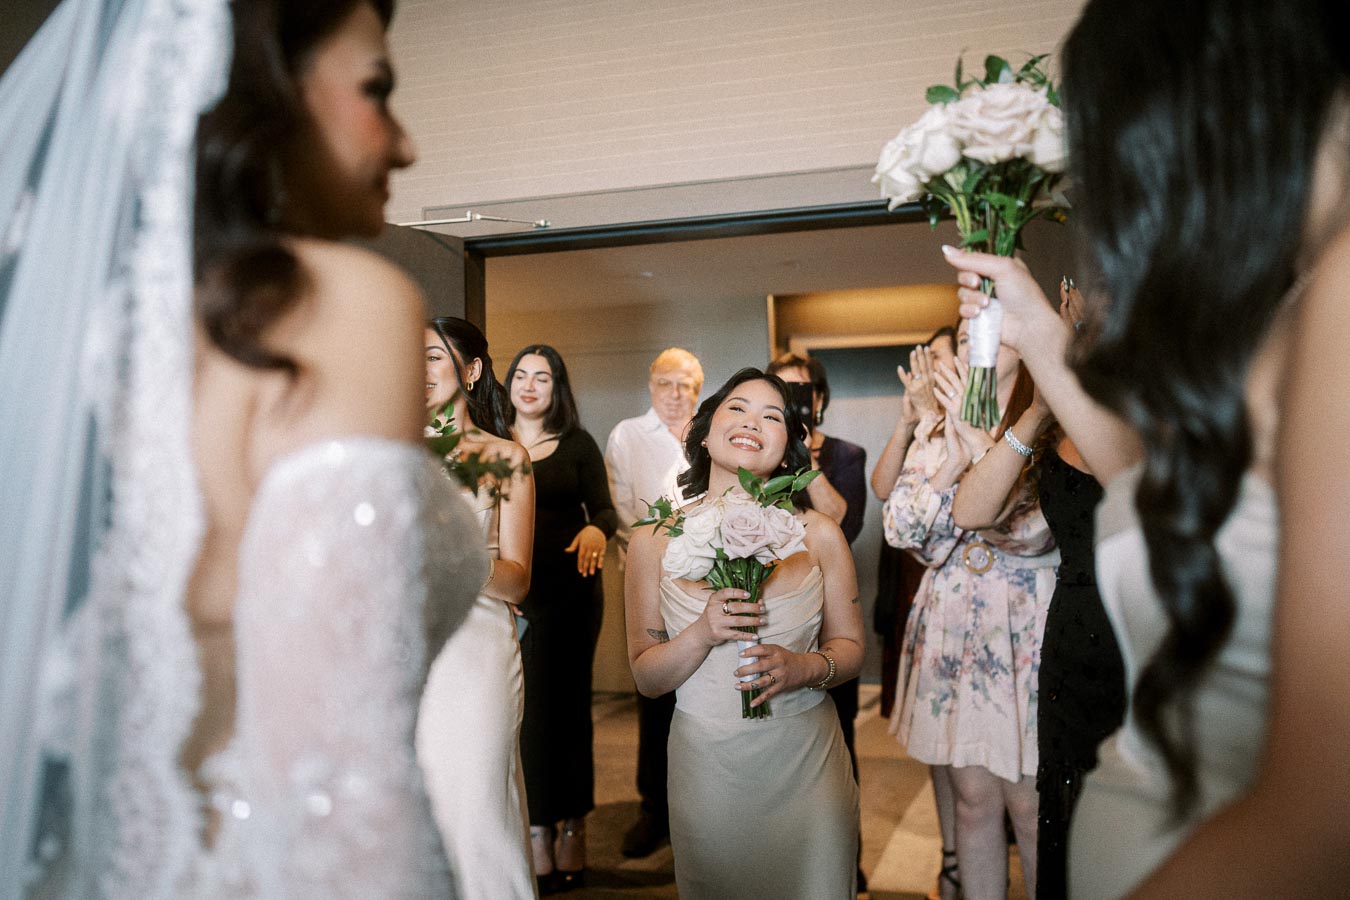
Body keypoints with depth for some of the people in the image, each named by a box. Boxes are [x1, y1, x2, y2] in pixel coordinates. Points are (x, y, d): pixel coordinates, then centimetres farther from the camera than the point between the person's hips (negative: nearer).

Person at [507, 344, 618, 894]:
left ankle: (574, 830, 17)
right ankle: (538, 833, 12)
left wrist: (595, 529, -22)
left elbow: (603, 509, 1)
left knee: (567, 704, 5)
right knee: (523, 709, 1)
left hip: (570, 592, 0)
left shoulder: (578, 445, 5)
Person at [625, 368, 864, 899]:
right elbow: (646, 679, -3)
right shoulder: (655, 541, -6)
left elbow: (850, 646, 4)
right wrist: (701, 634, -21)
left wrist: (805, 666, -18)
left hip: (805, 760, 1)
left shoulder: (820, 534, -4)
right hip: (707, 765, 0)